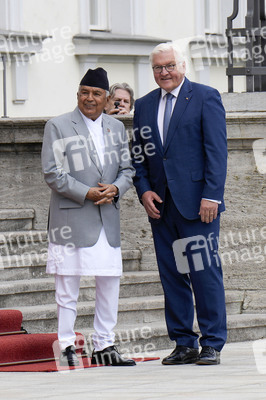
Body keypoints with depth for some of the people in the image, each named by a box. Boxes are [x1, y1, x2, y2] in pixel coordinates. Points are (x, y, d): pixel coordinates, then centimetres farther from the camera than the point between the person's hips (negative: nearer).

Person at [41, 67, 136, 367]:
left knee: (110, 284, 6)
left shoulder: (116, 128, 15)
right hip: (71, 218, -5)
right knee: (67, 287, -3)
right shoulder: (57, 127, -2)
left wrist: (115, 188, -6)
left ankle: (104, 347, 14)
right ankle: (67, 348, 3)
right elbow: (52, 173, -7)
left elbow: (127, 169, 16)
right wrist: (87, 193, -15)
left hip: (108, 219, 5)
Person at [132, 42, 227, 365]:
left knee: (205, 273, -5)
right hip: (160, 204, 5)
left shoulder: (205, 97, -1)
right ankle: (184, 344, 12)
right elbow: (138, 154, 18)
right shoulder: (144, 105, 15)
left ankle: (212, 344, 0)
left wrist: (211, 196, -13)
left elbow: (216, 150, -6)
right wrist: (144, 190, 2)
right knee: (172, 275, 6)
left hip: (197, 202, -5)